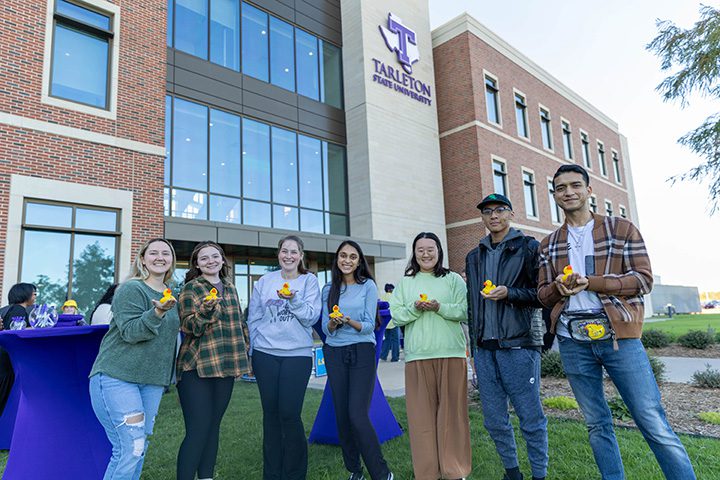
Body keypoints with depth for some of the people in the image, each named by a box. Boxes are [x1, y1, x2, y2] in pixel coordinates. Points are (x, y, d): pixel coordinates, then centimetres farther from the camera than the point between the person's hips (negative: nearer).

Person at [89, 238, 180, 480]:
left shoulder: (171, 296, 12)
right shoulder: (131, 289, -9)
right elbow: (130, 332, -19)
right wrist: (157, 312, -32)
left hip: (152, 381, 7)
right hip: (117, 376, -7)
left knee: (140, 449, 11)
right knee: (130, 449, -11)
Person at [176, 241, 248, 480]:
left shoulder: (230, 288, 12)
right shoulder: (191, 288, -5)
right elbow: (189, 327, -12)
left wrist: (242, 356, 19)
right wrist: (206, 310, -30)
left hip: (225, 367, 6)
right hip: (196, 368, -6)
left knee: (213, 426, 13)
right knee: (197, 430, -7)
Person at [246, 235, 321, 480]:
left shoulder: (309, 281, 2)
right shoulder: (265, 281, 7)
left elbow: (311, 317, -6)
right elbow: (253, 319, 9)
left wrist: (293, 300, -22)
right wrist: (249, 354, 8)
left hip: (298, 354, -2)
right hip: (265, 354, 2)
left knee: (289, 414, -5)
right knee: (271, 414, 8)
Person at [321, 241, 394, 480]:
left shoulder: (368, 285, -1)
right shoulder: (329, 289, 9)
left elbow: (369, 326, -6)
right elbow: (326, 328, 5)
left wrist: (350, 321, -25)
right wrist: (333, 323, -18)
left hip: (362, 352, -4)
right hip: (334, 353, 4)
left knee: (358, 415, -12)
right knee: (341, 415, 6)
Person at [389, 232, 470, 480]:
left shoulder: (454, 279, 8)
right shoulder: (405, 283, 11)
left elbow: (466, 312, -1)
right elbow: (396, 316, 5)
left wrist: (439, 307, -16)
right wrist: (415, 309, -13)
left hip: (451, 354, -1)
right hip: (417, 356, 1)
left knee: (451, 412, 4)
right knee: (422, 414, 3)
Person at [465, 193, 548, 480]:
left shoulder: (528, 247, 2)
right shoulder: (474, 257, 16)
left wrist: (509, 293, -17)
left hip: (518, 345, -5)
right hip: (484, 349, 5)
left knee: (531, 418, 2)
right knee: (494, 421, 12)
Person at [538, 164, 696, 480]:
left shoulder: (622, 229, 5)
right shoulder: (548, 245, 12)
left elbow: (644, 279, -3)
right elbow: (543, 294, 12)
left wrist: (590, 282, -15)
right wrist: (558, 287, -12)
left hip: (618, 335, -2)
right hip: (572, 340, 3)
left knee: (654, 424, -2)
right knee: (596, 425, 12)